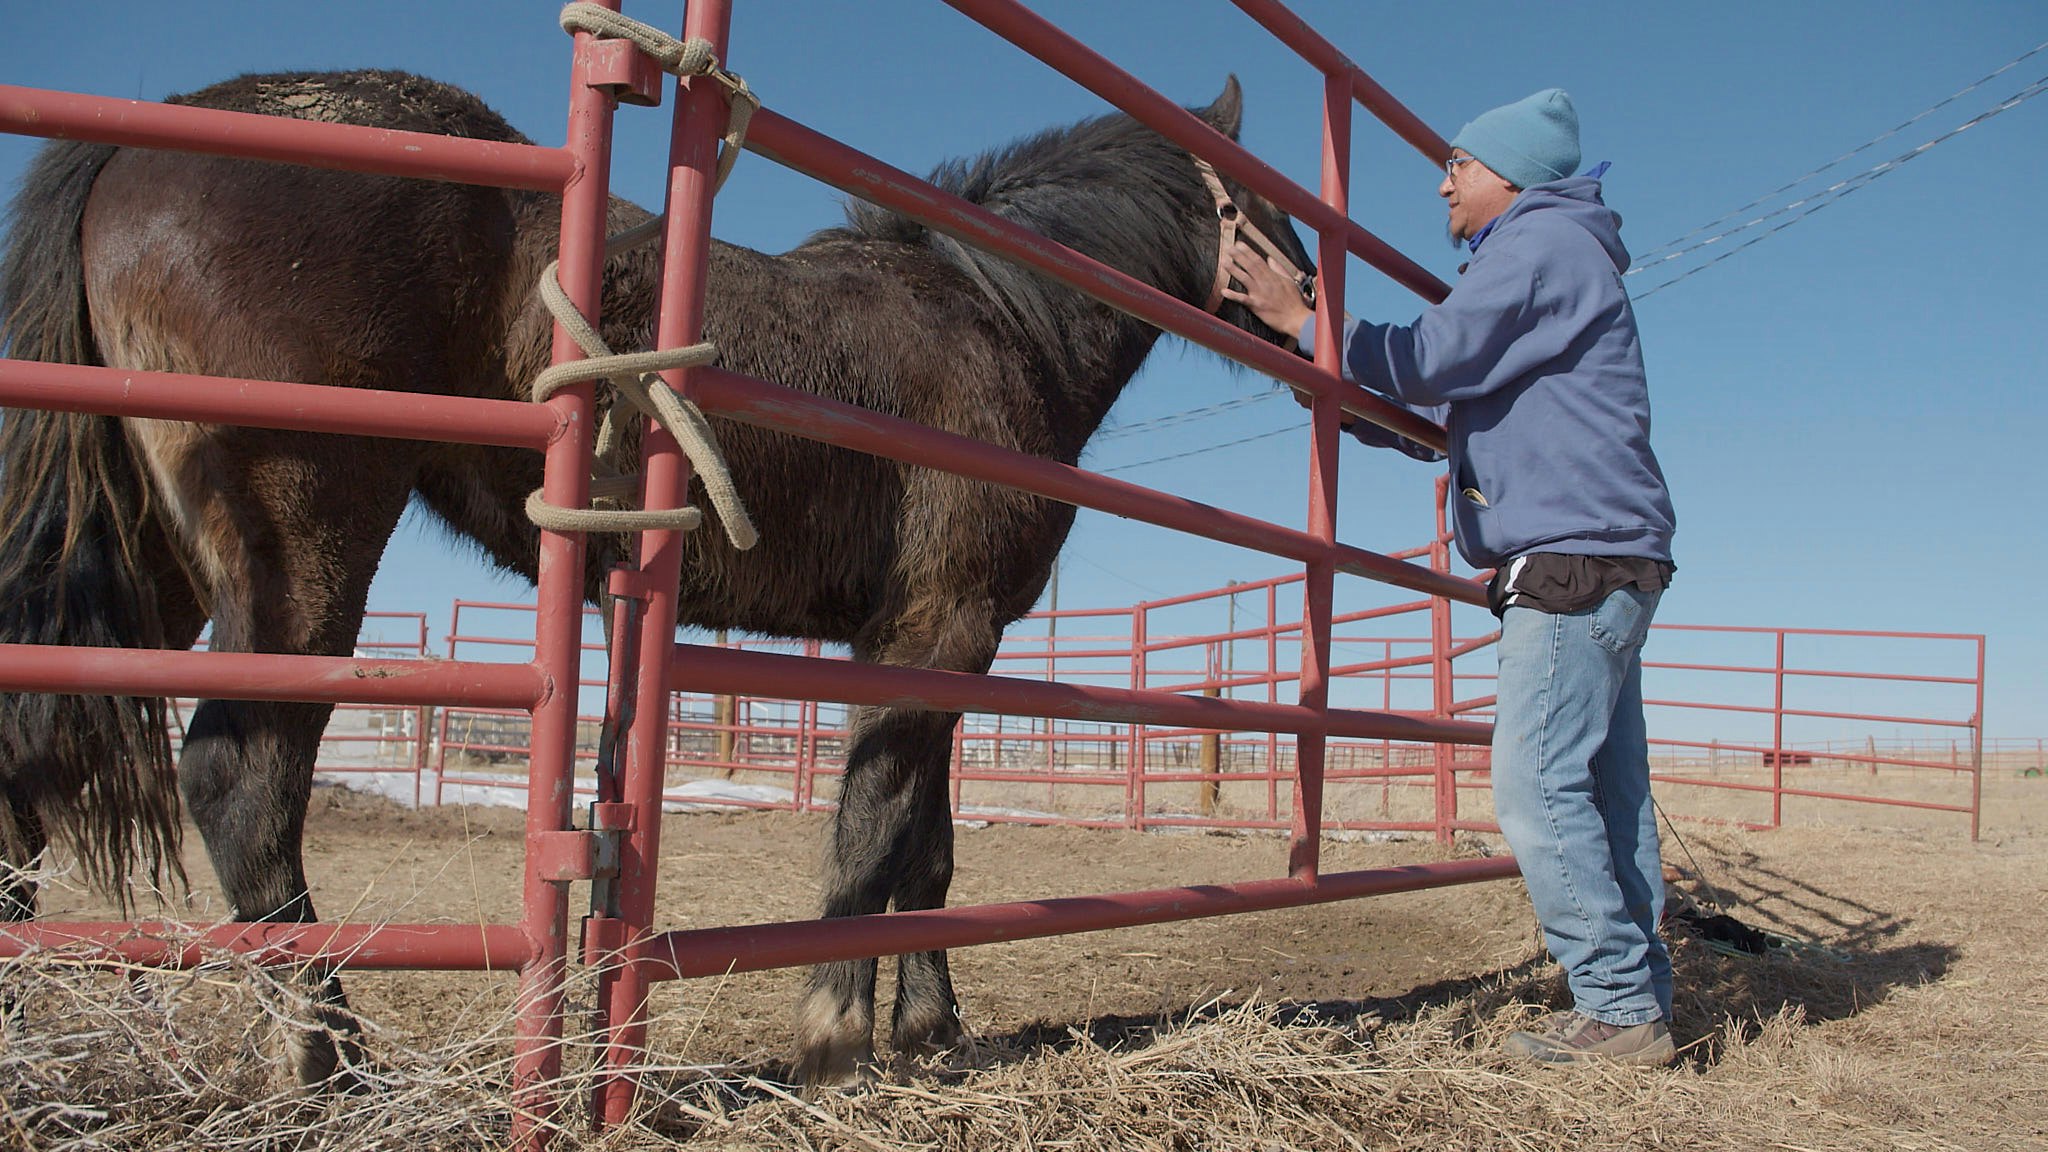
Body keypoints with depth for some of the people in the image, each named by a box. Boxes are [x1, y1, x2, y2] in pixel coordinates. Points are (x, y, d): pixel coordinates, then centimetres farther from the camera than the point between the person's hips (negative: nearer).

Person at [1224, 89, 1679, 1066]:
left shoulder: (1545, 242, -4)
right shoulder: (1531, 260, 27)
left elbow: (1433, 357, -14)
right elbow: (1440, 416, 26)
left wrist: (1304, 323, -4)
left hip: (1576, 554, -10)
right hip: (1600, 563, 10)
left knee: (1535, 784, -12)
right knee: (1603, 788, 9)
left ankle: (1619, 1006, -7)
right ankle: (1639, 994, 14)